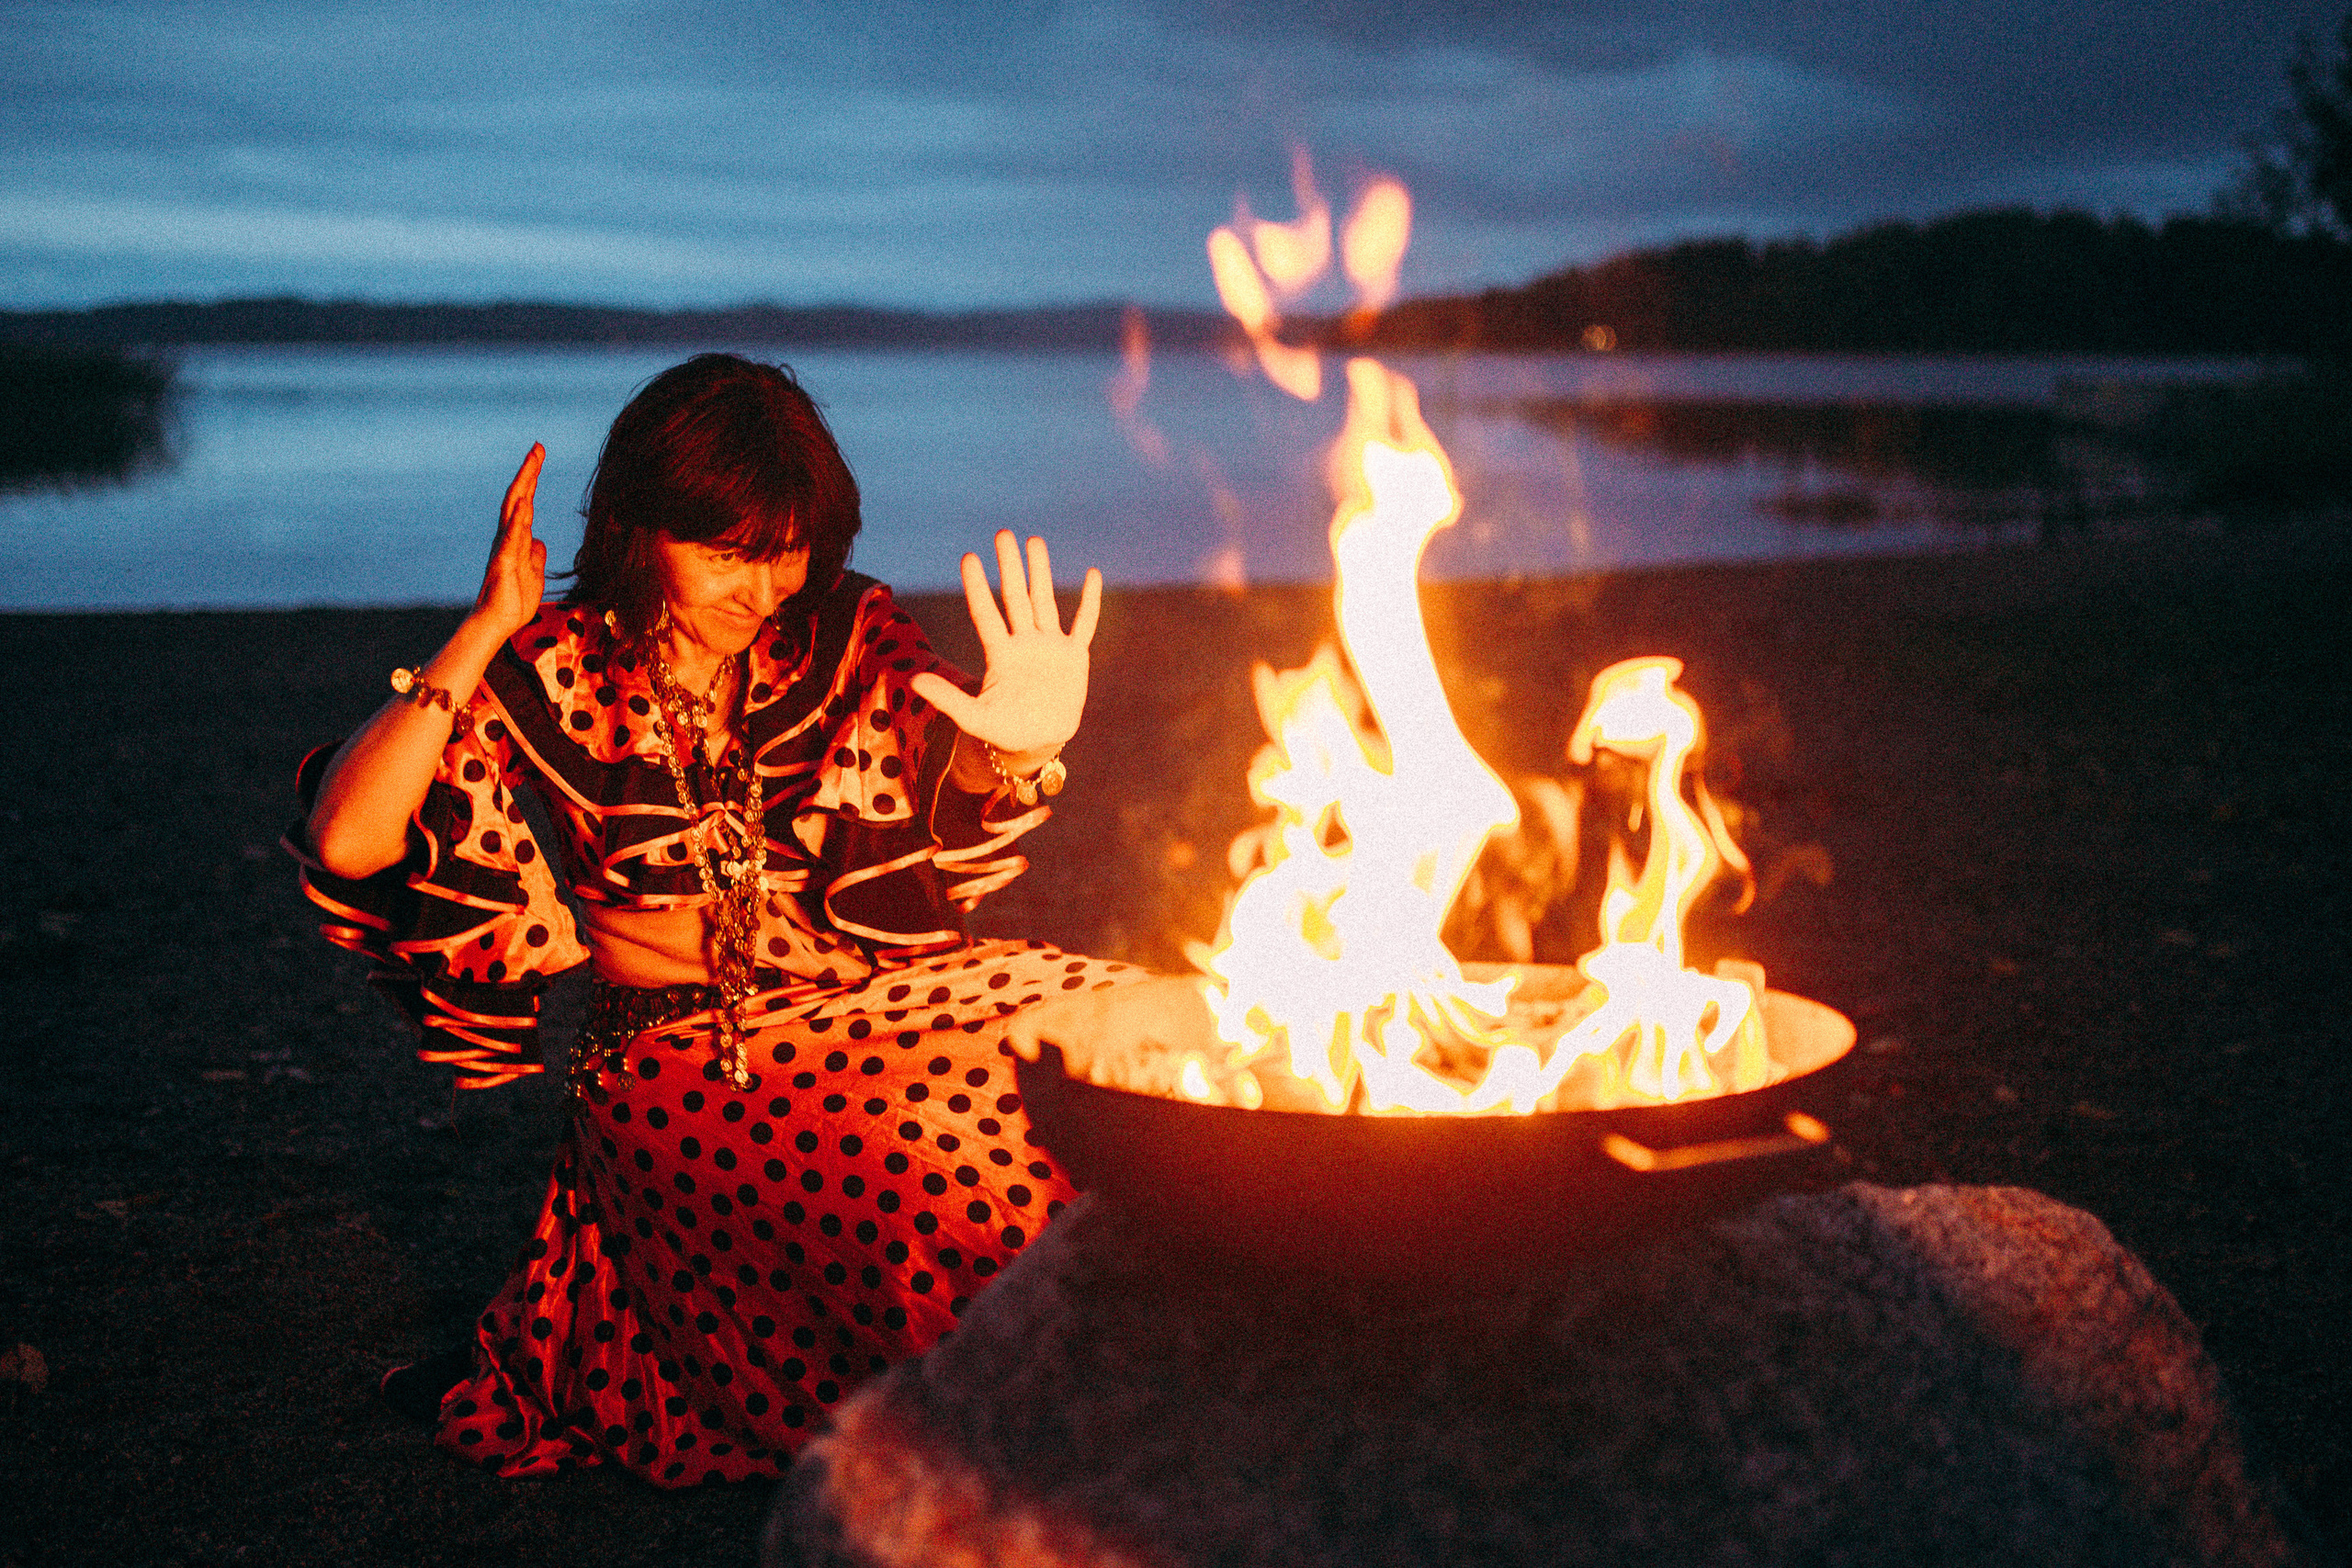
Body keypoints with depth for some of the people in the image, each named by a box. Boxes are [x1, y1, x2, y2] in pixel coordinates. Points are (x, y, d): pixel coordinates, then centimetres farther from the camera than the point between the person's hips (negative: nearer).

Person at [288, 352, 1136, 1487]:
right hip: (676, 1063, -5)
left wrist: (1018, 745, -37)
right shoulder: (555, 675, -3)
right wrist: (488, 629, -18)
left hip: (878, 1008, 5)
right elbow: (345, 841, -15)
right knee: (955, 1189, -28)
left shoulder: (845, 631, 5)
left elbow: (956, 805, -13)